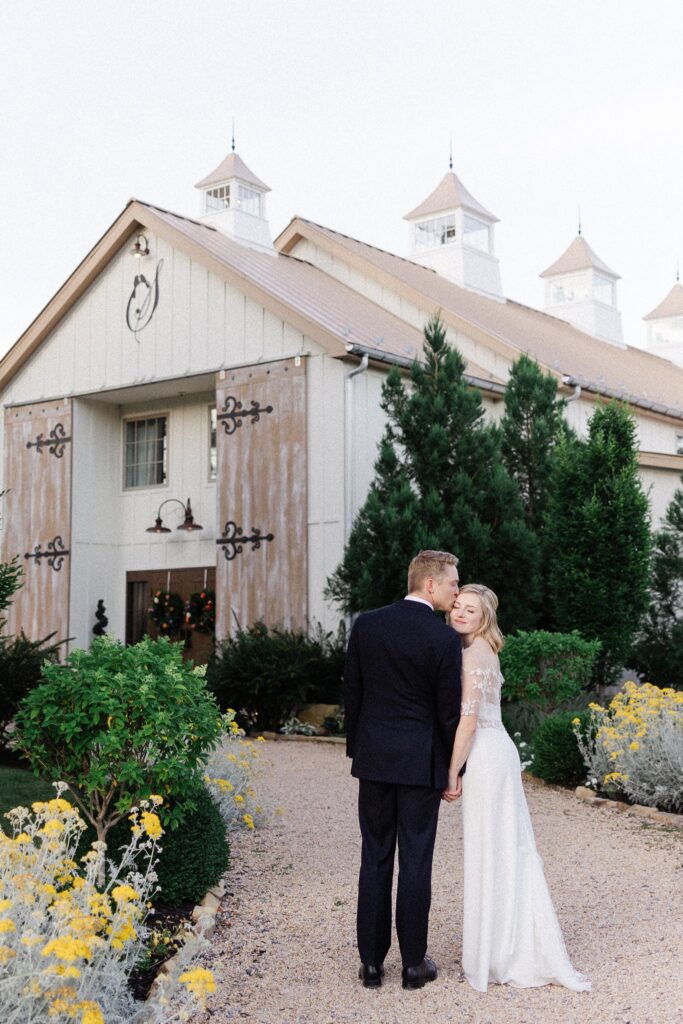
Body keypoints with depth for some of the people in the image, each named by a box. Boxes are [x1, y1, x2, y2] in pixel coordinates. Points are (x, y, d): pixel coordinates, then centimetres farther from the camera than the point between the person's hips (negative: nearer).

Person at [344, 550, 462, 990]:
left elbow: (352, 692, 5)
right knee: (416, 859, 6)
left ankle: (372, 961, 16)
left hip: (374, 756, 3)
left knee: (375, 858, 11)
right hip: (421, 762, -3)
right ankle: (414, 962, 15)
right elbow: (448, 710, -8)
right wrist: (451, 770, 4)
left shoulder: (366, 624, -1)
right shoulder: (445, 639, -13)